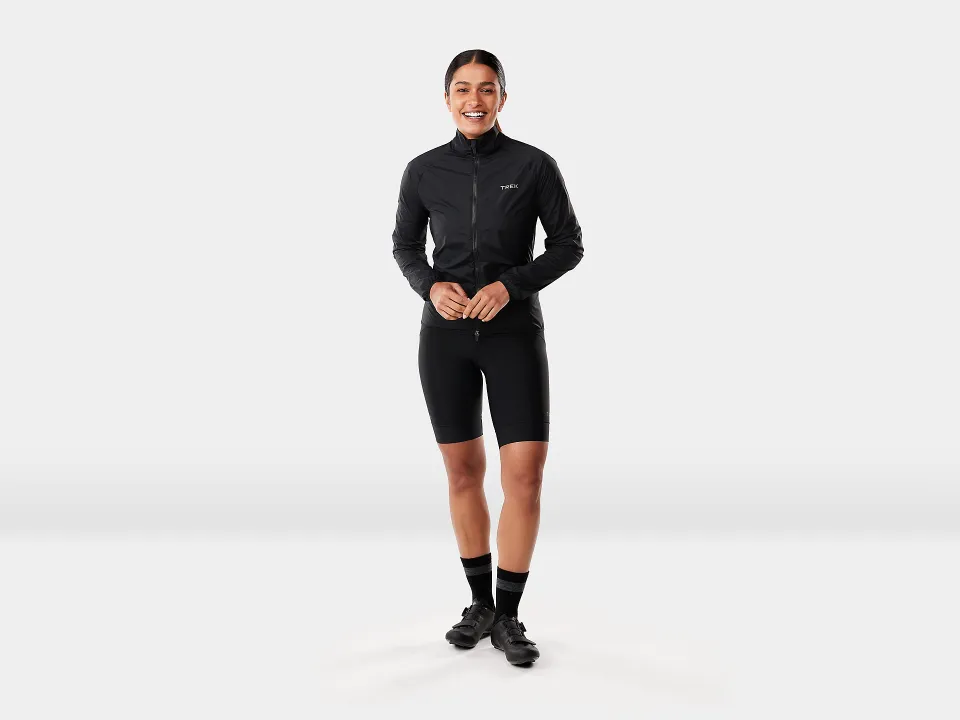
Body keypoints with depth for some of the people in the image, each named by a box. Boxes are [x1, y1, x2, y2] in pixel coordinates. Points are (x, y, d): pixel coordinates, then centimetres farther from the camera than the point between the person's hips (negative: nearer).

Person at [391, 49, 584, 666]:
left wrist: (510, 285, -15)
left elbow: (569, 244, 0)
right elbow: (406, 245, 13)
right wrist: (432, 287, -8)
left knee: (525, 476, -9)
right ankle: (480, 603, 27)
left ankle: (509, 617, 9)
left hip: (515, 332, -2)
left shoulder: (535, 165, -5)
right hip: (446, 335, 2)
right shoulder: (424, 171, 2)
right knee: (464, 473, 9)